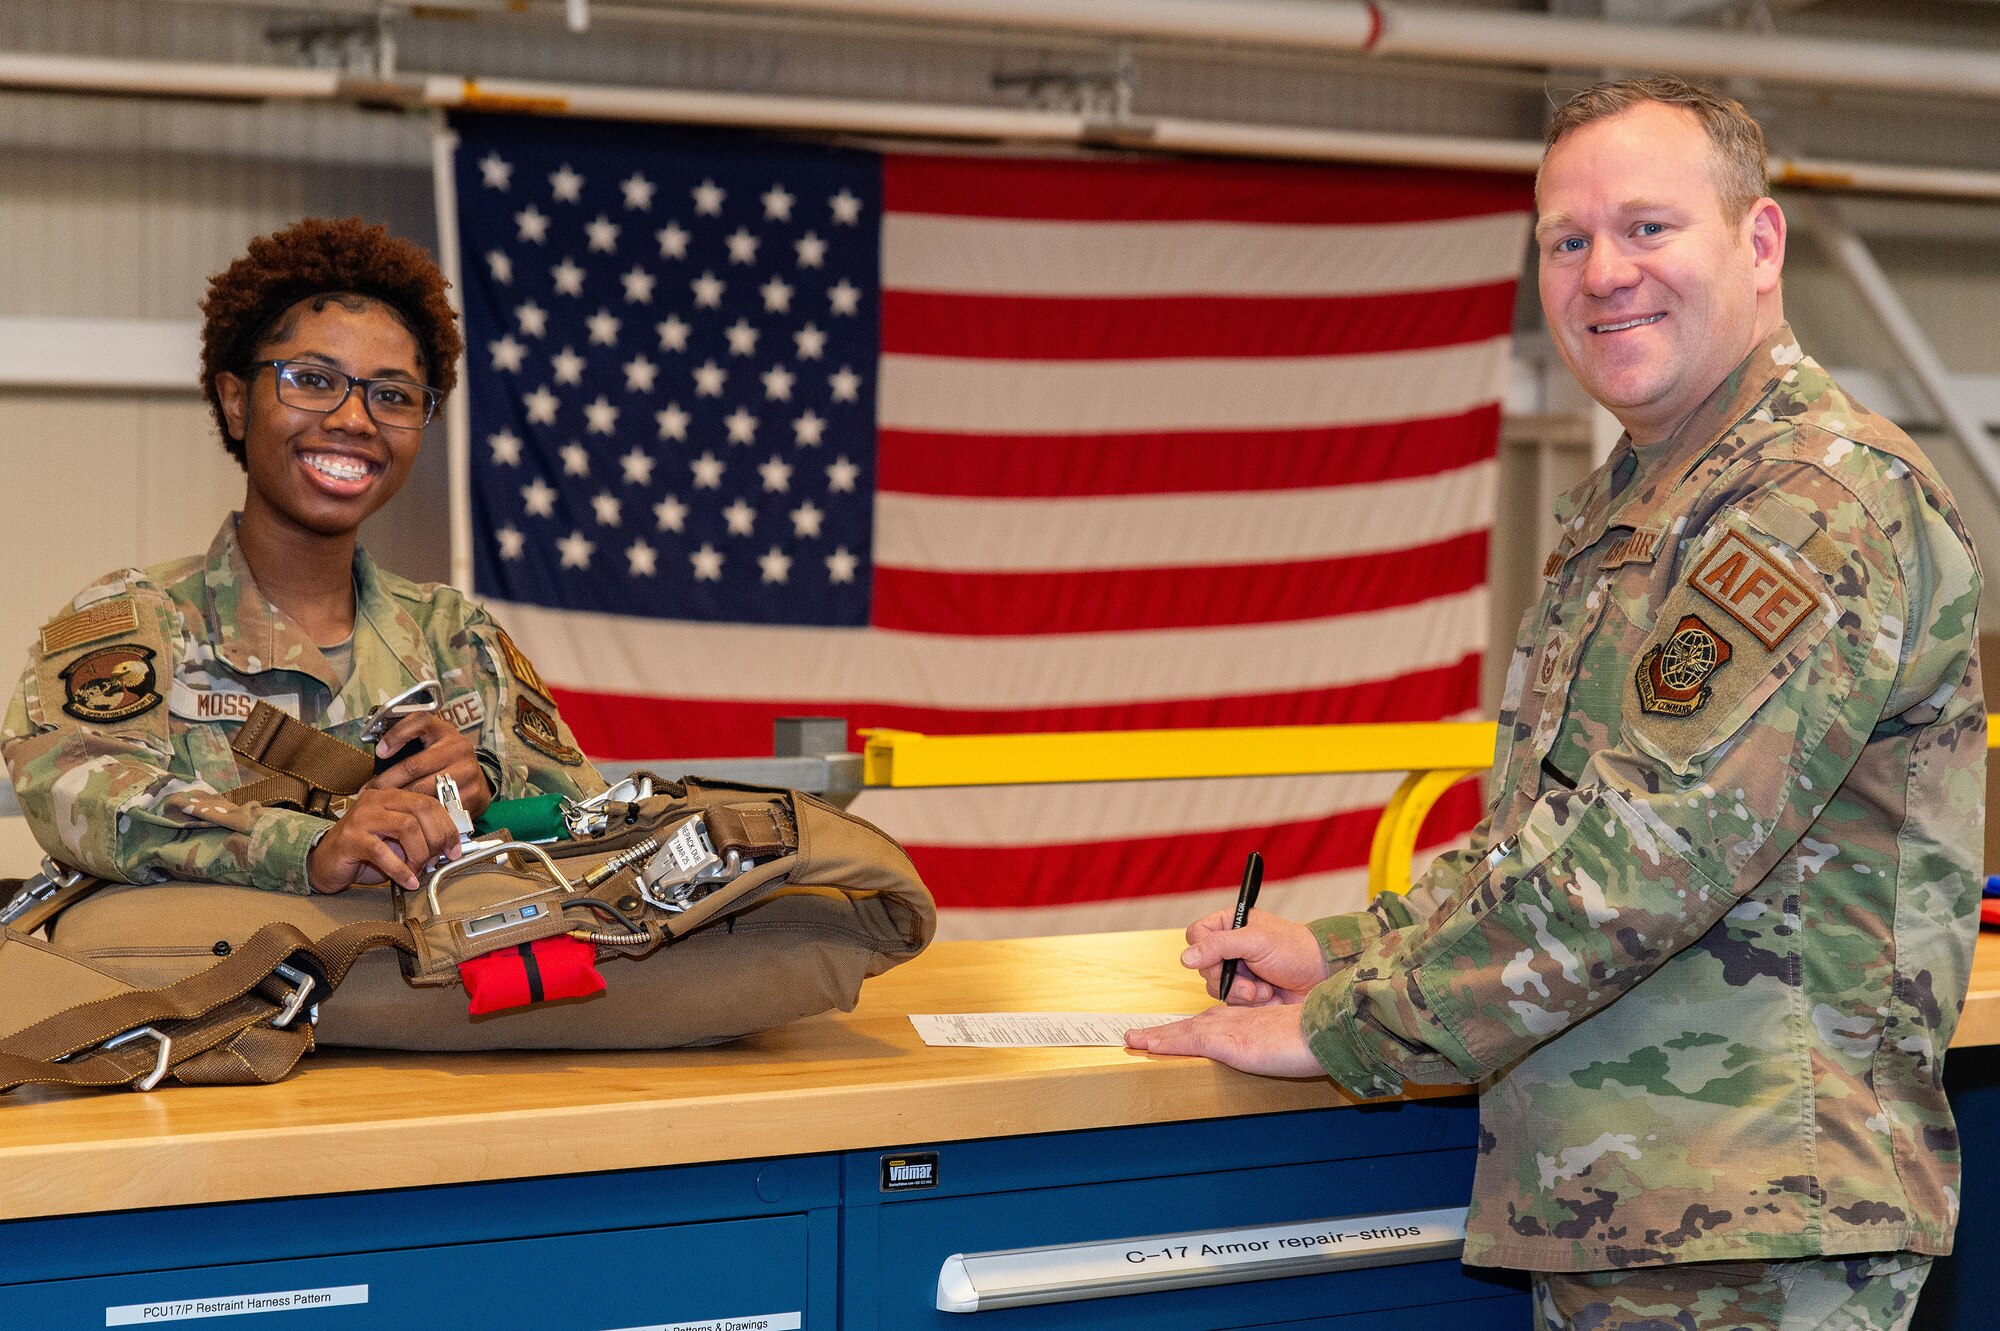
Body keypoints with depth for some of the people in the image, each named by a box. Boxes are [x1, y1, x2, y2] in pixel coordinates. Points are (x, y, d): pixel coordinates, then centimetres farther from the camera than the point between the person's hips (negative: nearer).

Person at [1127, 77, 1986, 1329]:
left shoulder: (1833, 500, -16)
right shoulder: (1621, 509, 17)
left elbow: (1645, 850, -23)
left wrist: (1337, 1028, -16)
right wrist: (1341, 952, 8)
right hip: (1606, 1214, 9)